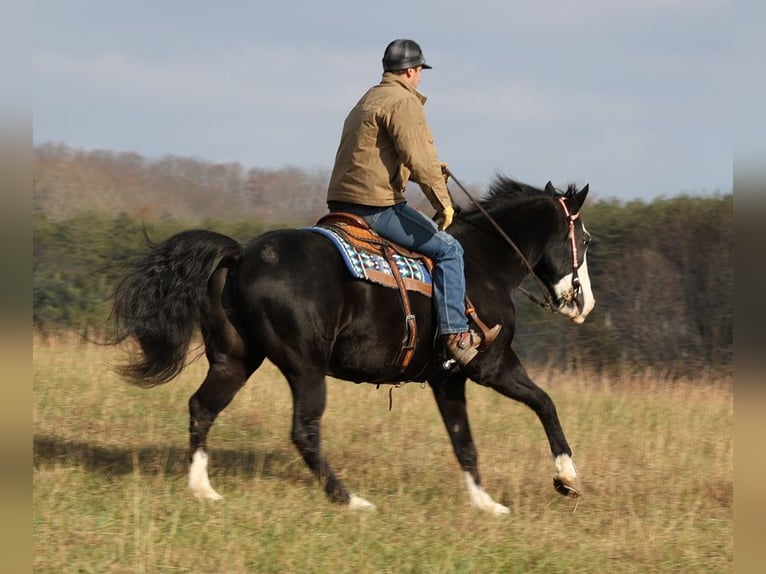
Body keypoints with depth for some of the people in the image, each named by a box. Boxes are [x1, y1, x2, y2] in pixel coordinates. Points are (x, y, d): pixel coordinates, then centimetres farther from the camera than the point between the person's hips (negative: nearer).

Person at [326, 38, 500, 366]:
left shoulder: (368, 100, 23)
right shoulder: (403, 100, -10)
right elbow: (418, 157, -19)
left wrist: (432, 171, 31)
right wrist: (443, 201, -12)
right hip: (376, 204, -11)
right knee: (447, 248, -7)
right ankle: (455, 335, -13)